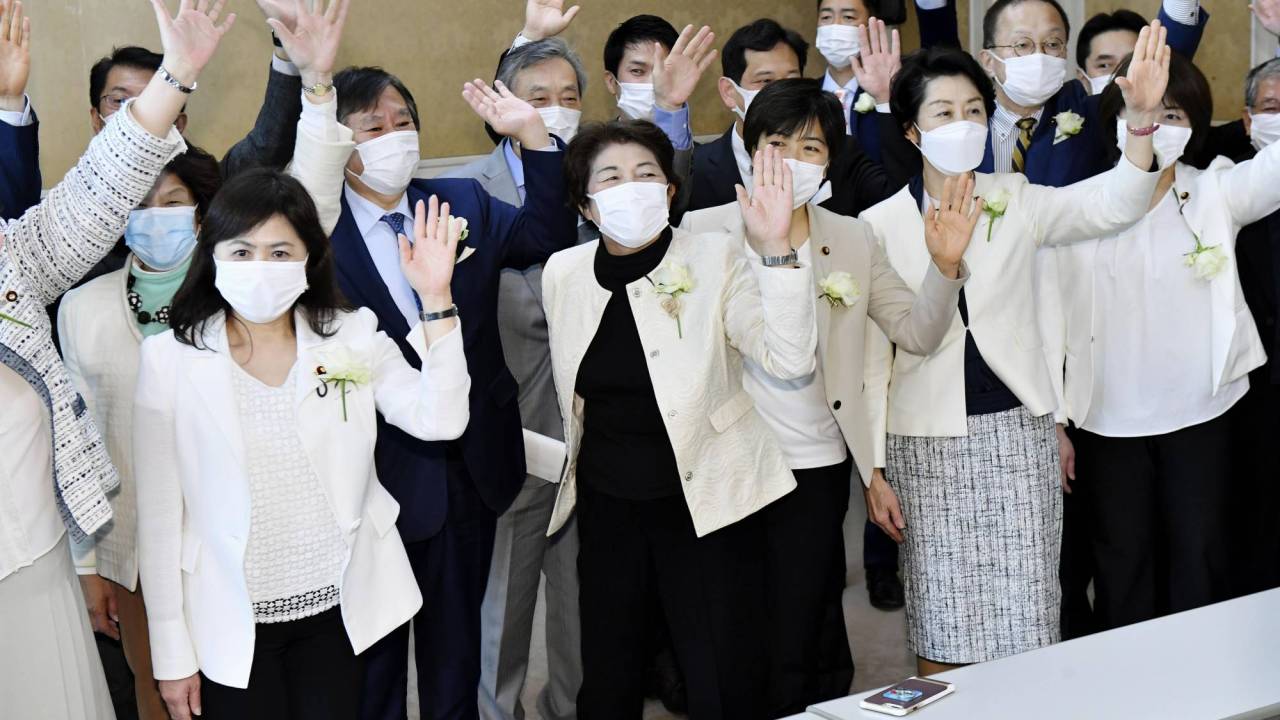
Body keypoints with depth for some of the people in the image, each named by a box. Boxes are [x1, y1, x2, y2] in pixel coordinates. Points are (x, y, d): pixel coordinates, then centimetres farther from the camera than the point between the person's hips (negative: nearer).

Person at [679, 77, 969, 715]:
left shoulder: (852, 239, 6)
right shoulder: (704, 231, -3)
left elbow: (917, 333, 2)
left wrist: (945, 267, -13)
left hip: (815, 469, 1)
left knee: (796, 650, 5)